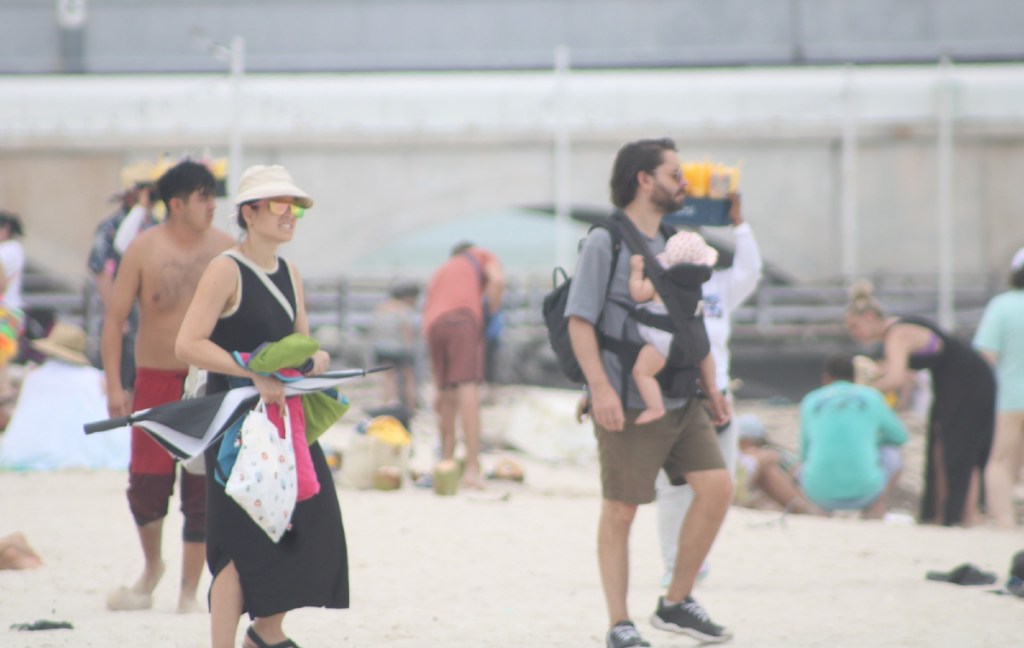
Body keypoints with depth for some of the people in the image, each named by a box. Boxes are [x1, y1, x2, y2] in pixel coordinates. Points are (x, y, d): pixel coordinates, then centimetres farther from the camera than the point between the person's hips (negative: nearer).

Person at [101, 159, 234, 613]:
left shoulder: (224, 247, 2)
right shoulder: (144, 248, -4)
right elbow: (115, 318, -3)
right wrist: (114, 385, -9)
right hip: (156, 380, -1)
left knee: (202, 491, -1)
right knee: (147, 485, -3)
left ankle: (189, 593, 9)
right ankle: (152, 566, 26)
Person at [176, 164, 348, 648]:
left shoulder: (288, 274, 13)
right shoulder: (226, 271, -11)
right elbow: (188, 344, -18)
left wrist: (314, 360, -5)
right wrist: (255, 375, -24)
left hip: (283, 415, 8)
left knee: (307, 523, 7)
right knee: (241, 538, -10)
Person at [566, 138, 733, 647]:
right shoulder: (604, 243, -6)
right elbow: (579, 319, -12)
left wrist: (711, 385, 16)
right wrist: (600, 387, -21)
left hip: (681, 400, 7)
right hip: (629, 405, -7)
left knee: (716, 486, -4)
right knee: (620, 511, 0)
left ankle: (676, 604, 9)